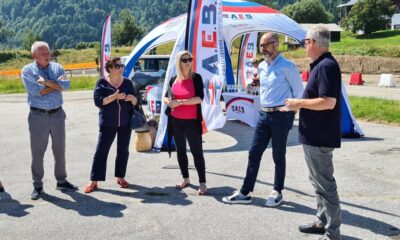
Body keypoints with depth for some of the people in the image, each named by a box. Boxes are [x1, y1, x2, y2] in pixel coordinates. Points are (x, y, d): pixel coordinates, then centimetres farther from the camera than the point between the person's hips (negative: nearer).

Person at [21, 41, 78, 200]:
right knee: (37, 153, 3)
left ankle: (61, 181, 26)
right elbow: (35, 90, -18)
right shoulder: (27, 70, -2)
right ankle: (37, 186, 14)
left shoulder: (57, 67, 6)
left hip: (57, 114, 3)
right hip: (38, 116, -3)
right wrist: (56, 84, -11)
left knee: (59, 150, 12)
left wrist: (46, 82, -18)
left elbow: (66, 85, -11)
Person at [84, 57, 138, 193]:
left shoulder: (127, 82, 7)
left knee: (123, 150, 8)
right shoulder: (102, 83, -2)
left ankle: (120, 177, 21)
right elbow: (98, 101, -13)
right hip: (108, 123, -3)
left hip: (125, 123, 3)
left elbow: (135, 103, 7)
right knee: (101, 151, -3)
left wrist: (132, 98, -17)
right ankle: (94, 181, 3)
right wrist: (114, 97, -25)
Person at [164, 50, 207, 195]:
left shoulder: (196, 78, -7)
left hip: (192, 121, -5)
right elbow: (166, 97, 16)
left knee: (197, 152, -4)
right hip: (176, 121, 5)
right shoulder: (173, 79, 5)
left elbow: (199, 98, -17)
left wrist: (180, 102, -20)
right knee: (180, 150, 13)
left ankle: (202, 183, 2)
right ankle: (185, 179, 27)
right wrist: (168, 102, -8)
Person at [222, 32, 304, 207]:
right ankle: (245, 192, 13)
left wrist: (292, 111, -2)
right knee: (254, 153, 6)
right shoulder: (261, 67, 11)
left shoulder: (287, 66, -11)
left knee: (278, 156, 4)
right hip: (264, 114, 7)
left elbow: (298, 91, -7)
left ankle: (277, 192, 20)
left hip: (281, 115, -7)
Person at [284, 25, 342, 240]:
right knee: (318, 180, 19)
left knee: (325, 184, -2)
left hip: (320, 137, -11)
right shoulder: (320, 64, 13)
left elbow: (329, 102, -26)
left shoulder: (326, 65, -19)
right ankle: (322, 222, 32)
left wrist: (300, 103, -16)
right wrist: (299, 105, 14)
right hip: (315, 135, 11)